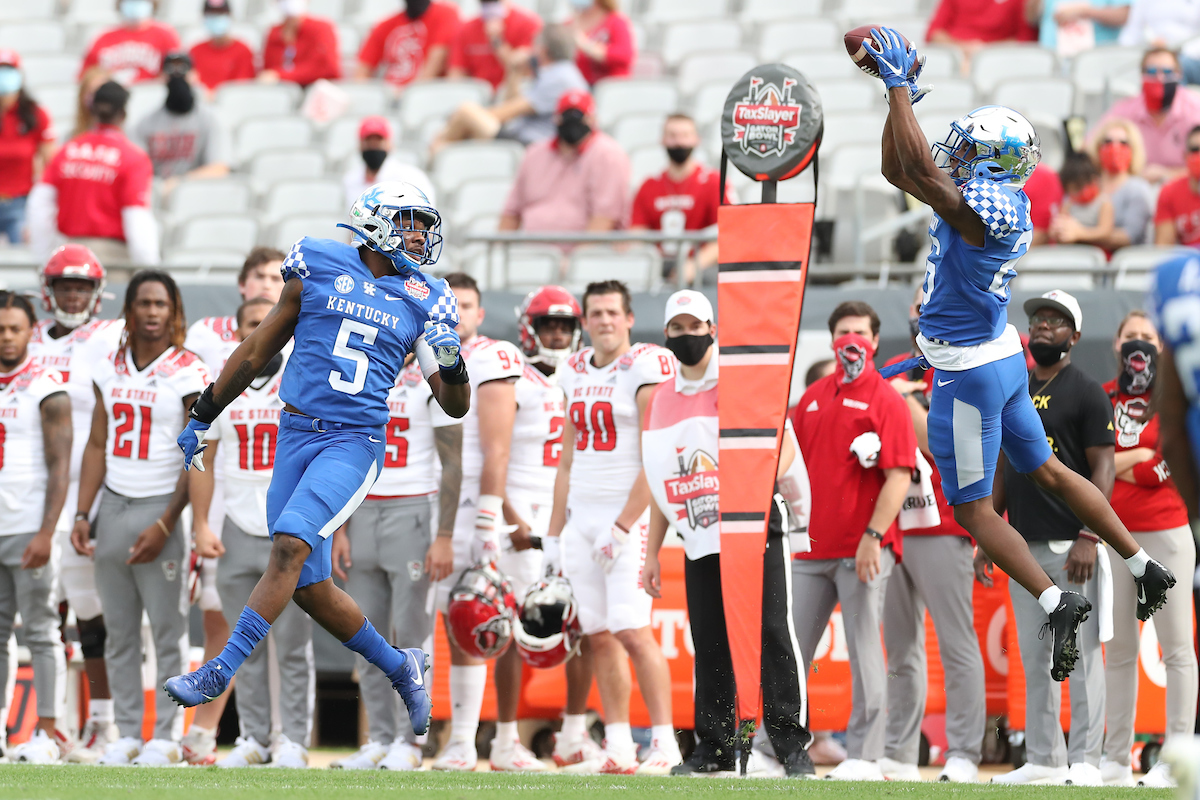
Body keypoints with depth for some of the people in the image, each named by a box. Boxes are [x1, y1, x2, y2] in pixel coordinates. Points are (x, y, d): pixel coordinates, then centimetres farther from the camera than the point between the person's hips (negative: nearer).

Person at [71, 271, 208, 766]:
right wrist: (83, 513, 6)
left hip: (160, 507, -5)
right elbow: (98, 446, 15)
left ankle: (166, 735, 2)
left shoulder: (188, 374, -5)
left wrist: (165, 525, -13)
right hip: (113, 504, 5)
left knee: (167, 629, -2)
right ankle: (127, 732, 11)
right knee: (119, 632, 6)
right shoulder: (110, 371, 11)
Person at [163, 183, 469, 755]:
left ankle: (221, 672, -19)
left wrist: (451, 362, -11)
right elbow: (259, 351, 13)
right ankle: (399, 668, 20)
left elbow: (455, 406, 11)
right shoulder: (319, 268, 4)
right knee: (309, 586, 2)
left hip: (355, 442, -2)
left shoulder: (425, 301, 7)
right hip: (297, 434, 2)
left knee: (290, 547, -22)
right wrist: (203, 417, 16)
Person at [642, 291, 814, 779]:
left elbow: (785, 448, -8)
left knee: (772, 634, -10)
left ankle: (793, 744, -9)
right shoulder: (662, 400, 13)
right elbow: (663, 485, 19)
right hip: (700, 542, 5)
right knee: (710, 643, 5)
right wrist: (652, 554, 16)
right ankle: (714, 747, 12)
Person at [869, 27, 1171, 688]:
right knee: (1047, 472, 20)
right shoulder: (989, 197, 4)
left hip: (969, 373, -10)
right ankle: (1145, 569, 24)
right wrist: (899, 96, 5)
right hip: (1002, 360, 10)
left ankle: (1055, 602, -9)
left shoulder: (986, 207, -24)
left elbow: (919, 167, -34)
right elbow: (899, 170, 13)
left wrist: (899, 84, -27)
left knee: (972, 509, -1)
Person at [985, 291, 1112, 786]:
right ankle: (1043, 760, 12)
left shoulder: (1086, 393, -2)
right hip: (1023, 544, 7)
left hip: (1070, 545, -7)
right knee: (1034, 658, 8)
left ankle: (1085, 761, -6)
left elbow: (1103, 468, -9)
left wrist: (1088, 538, -18)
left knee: (1080, 654, -7)